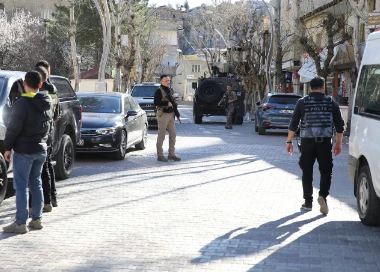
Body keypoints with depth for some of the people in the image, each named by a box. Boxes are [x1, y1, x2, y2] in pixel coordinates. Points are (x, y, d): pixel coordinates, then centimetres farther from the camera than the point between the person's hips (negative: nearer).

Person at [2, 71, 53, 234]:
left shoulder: (22, 103, -18)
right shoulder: (46, 104, 5)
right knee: (36, 184, 16)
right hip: (41, 149, 7)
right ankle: (37, 219, 19)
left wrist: (7, 147, -8)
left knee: (21, 186, -3)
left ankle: (21, 223, -4)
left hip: (24, 151, -7)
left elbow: (13, 129, -16)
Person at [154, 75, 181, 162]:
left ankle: (171, 154, 18)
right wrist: (167, 103, -20)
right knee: (161, 136, -2)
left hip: (171, 115, 8)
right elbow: (156, 102, -20)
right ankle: (160, 155, 4)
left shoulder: (170, 90, 15)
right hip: (163, 115, -8)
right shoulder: (159, 91, -9)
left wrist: (177, 114, 16)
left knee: (173, 135, 10)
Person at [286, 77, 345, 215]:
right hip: (325, 141, 0)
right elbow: (339, 124, 5)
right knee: (326, 171, 8)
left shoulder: (302, 102, 3)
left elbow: (293, 123, 2)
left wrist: (289, 141, 8)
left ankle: (308, 202, 12)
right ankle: (323, 195, -14)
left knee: (307, 172, 10)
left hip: (307, 141, 0)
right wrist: (339, 143, 13)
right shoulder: (331, 102, 5)